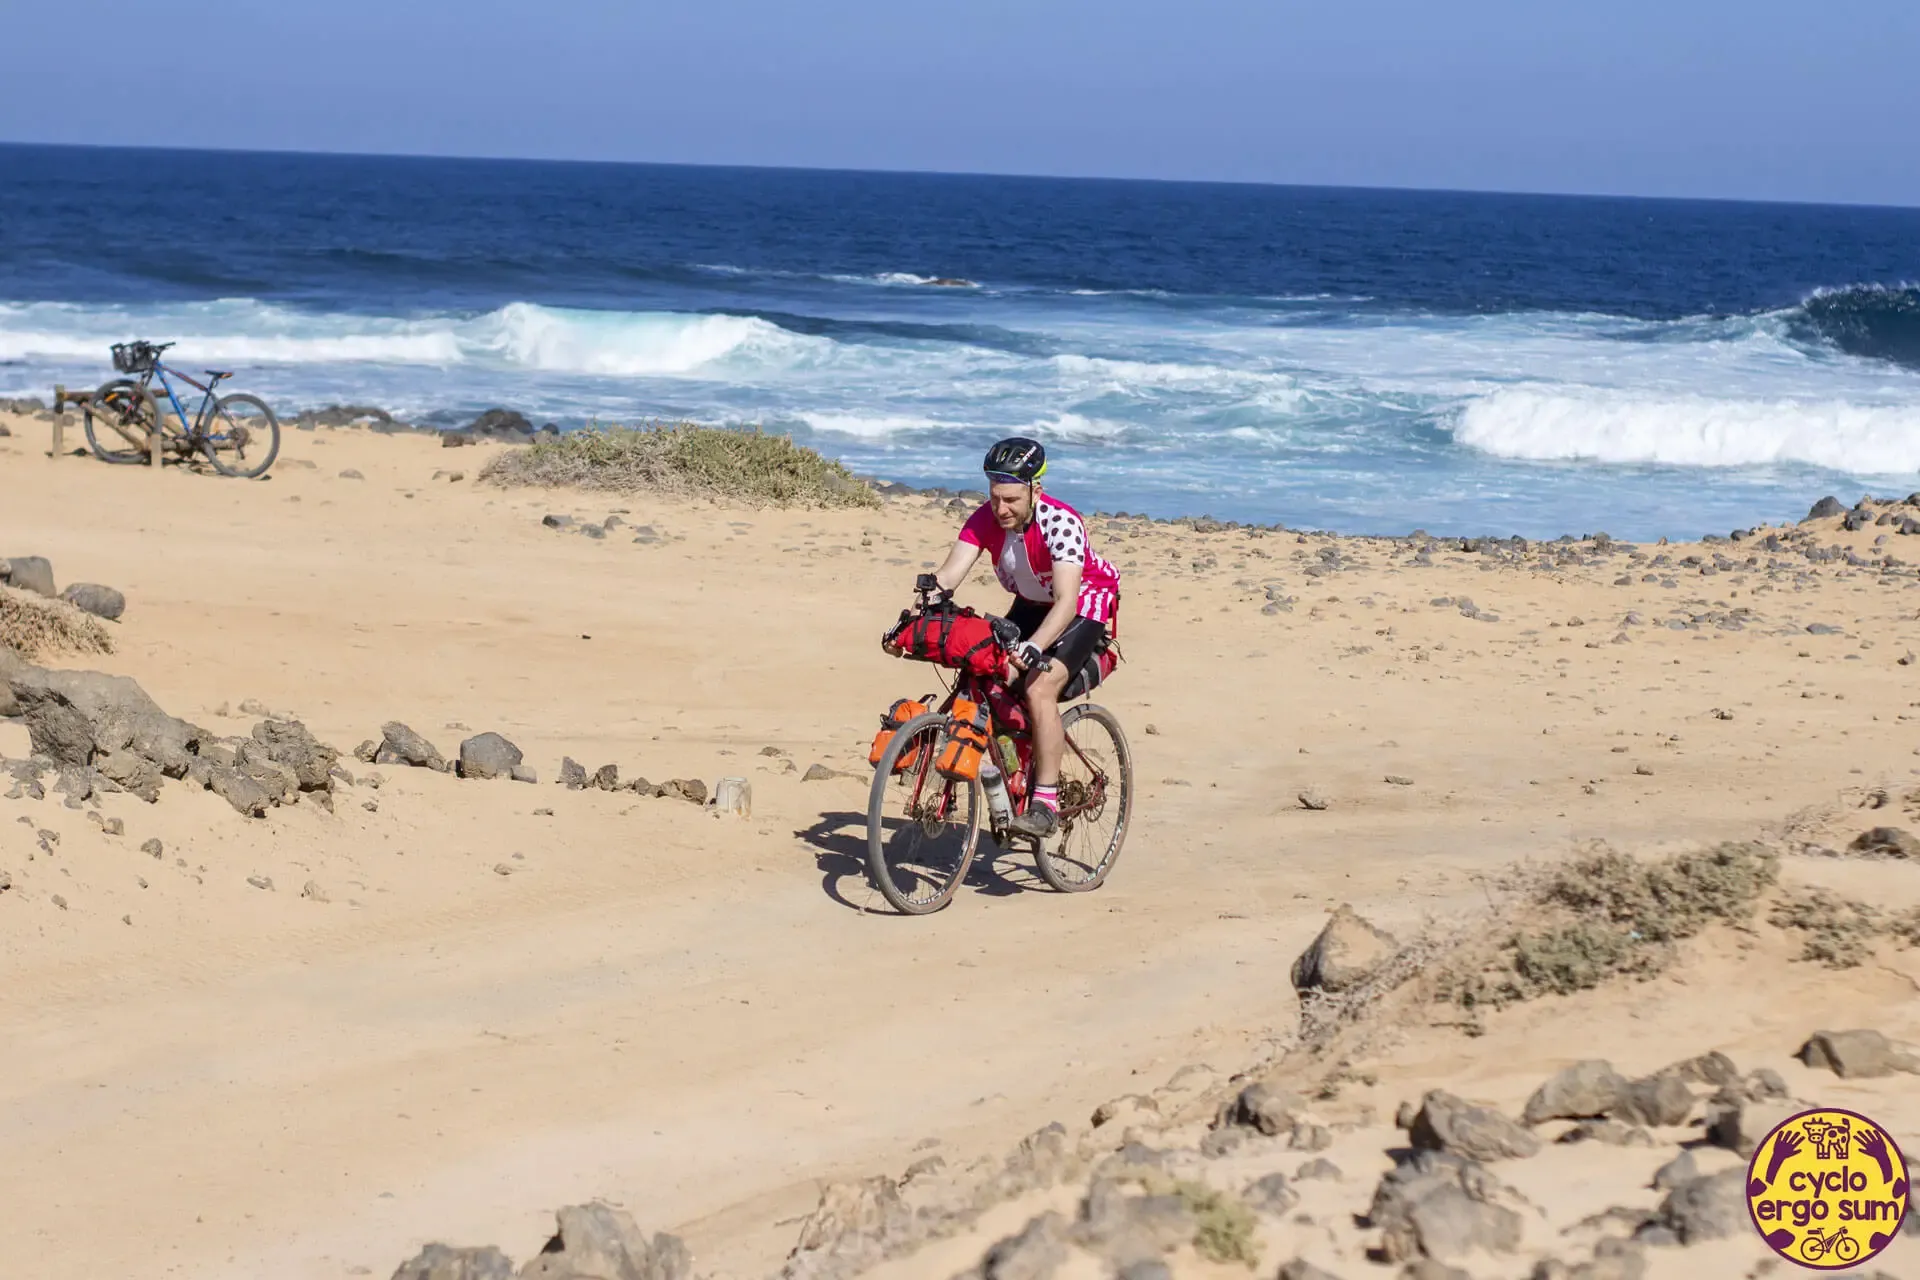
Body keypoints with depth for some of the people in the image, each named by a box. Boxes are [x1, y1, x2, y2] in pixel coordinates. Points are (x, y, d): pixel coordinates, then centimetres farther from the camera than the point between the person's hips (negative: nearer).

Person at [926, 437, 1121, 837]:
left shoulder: (1061, 523, -33)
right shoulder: (985, 520, -17)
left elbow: (1066, 600, -43)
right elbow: (949, 574, -25)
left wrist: (1034, 647, -58)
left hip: (1085, 608, -6)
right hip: (1031, 605, 6)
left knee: (1039, 689, -25)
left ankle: (1045, 803, -20)